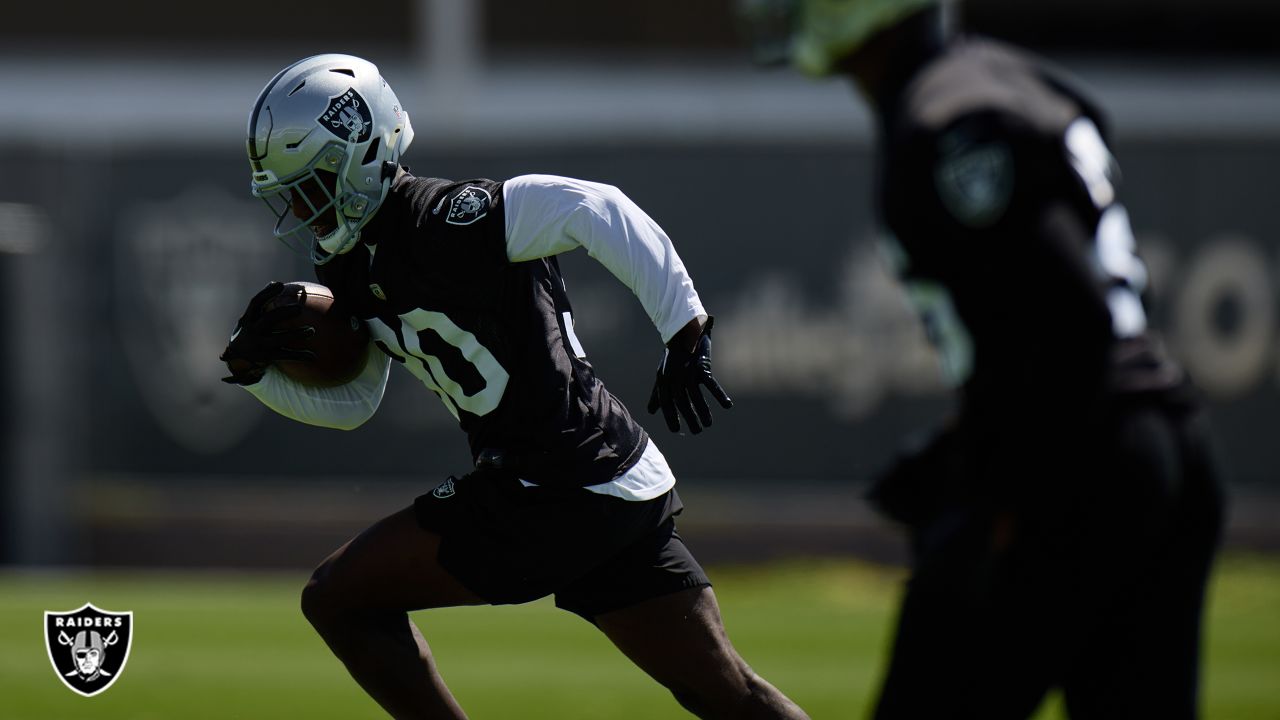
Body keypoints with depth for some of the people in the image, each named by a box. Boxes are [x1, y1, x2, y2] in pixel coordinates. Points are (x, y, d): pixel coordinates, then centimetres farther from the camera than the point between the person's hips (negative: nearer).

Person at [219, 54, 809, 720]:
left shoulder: (440, 222, -16)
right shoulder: (352, 270, 12)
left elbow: (599, 212, -22)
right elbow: (349, 405, 22)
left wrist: (686, 334, -23)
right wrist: (253, 368, 5)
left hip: (552, 490, -9)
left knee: (338, 600, -1)